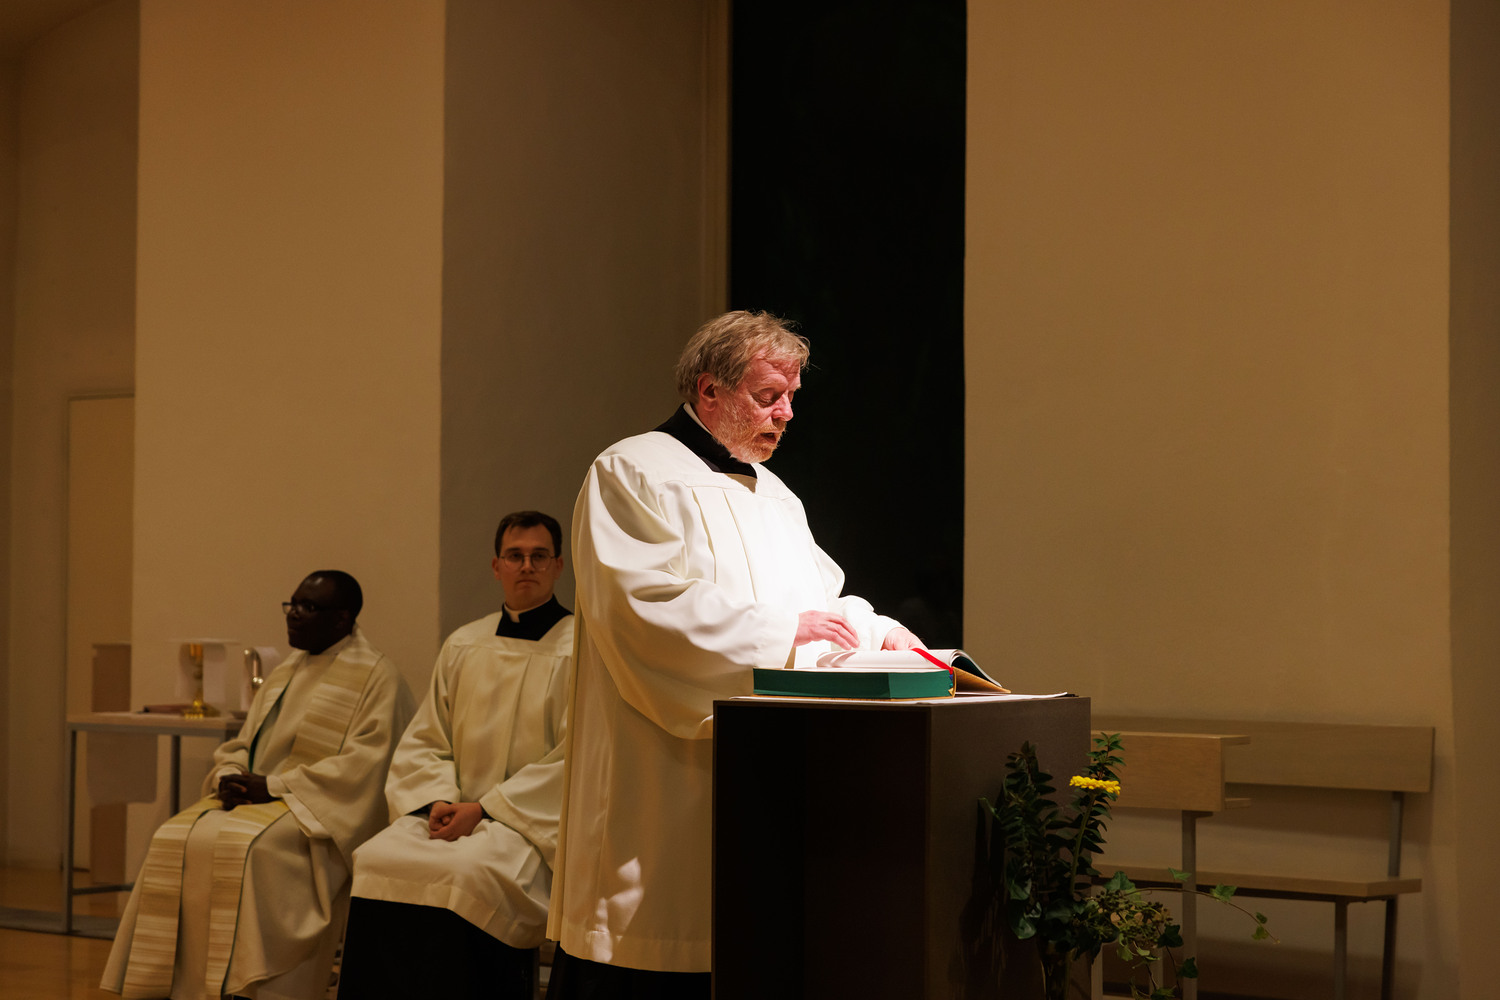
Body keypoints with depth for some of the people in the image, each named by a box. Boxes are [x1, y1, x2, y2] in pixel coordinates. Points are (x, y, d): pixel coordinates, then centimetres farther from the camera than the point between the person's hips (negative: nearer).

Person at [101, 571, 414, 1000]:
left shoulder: (376, 676, -3)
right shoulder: (284, 673, 22)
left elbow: (364, 765, -14)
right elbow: (239, 746, 23)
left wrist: (273, 786, -17)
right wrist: (228, 778, -2)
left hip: (318, 809, -7)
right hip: (252, 798, 7)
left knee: (245, 848, -34)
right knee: (175, 842, -18)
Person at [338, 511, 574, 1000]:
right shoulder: (462, 647, 18)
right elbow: (423, 741, 17)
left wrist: (485, 808, -12)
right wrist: (439, 800, -4)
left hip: (532, 819, -5)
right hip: (454, 809, 5)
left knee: (471, 870, -35)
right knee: (379, 858, -24)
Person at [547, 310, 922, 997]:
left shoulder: (774, 496, 23)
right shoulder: (633, 474, -4)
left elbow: (816, 594, 26)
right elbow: (646, 602, -18)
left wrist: (877, 631, 4)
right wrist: (781, 629, -18)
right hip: (664, 781, -8)